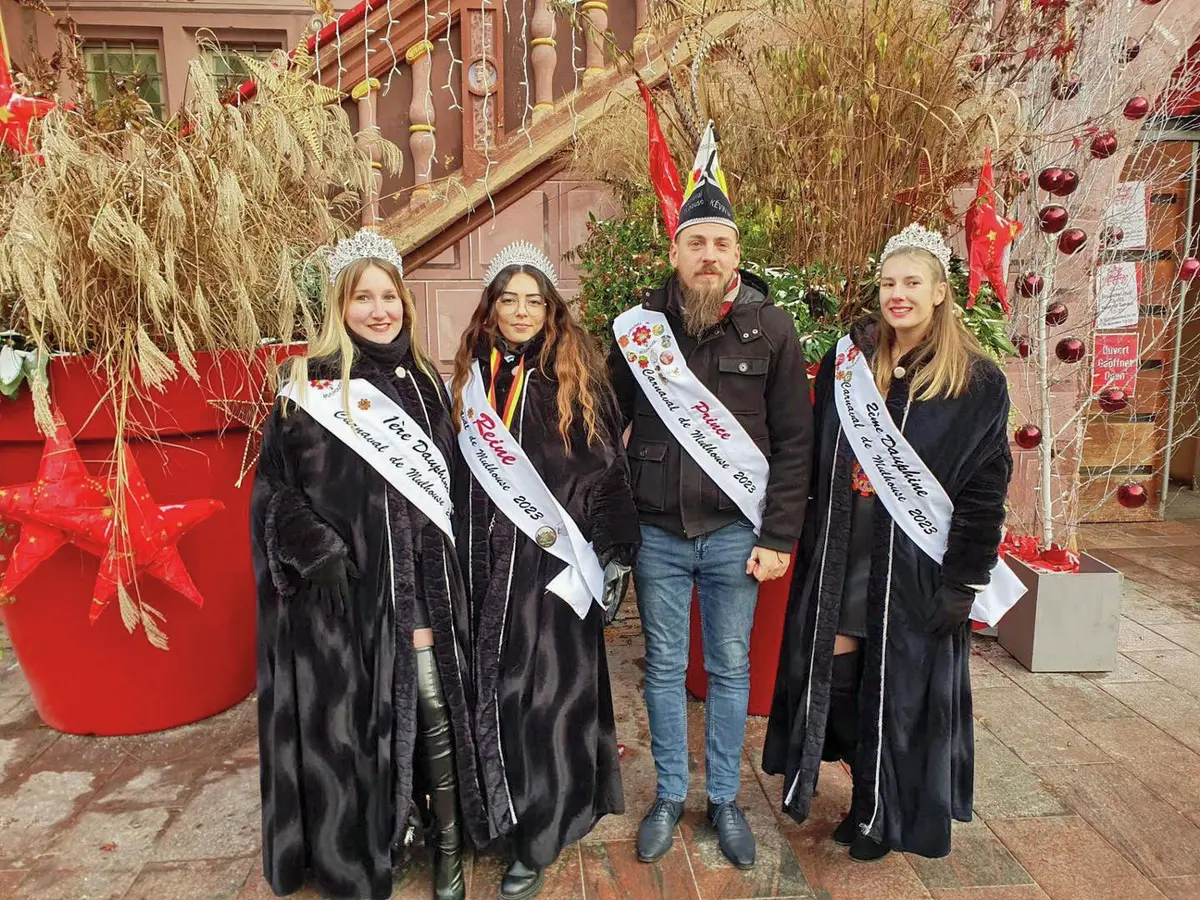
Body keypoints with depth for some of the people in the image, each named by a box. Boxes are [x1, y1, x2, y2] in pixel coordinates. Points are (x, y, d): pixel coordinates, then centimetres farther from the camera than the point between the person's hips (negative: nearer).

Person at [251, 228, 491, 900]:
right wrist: (314, 549, -15)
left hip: (424, 576, 3)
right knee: (354, 713, 6)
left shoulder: (426, 381, 11)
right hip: (345, 581, -2)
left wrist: (454, 555, 10)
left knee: (435, 703, 4)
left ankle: (449, 844, 23)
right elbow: (275, 484, -2)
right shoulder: (311, 385, -1)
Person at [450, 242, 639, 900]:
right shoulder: (471, 375, 8)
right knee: (492, 684, 12)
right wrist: (452, 557, 11)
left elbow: (608, 467, -4)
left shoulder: (577, 376, -3)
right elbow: (452, 468, 12)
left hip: (555, 559, -3)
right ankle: (497, 808, 35)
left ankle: (538, 840, 22)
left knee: (546, 685, 3)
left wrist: (615, 552, -6)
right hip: (485, 557, 4)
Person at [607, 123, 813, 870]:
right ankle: (671, 796, 34)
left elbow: (795, 443, -4)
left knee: (731, 668, 14)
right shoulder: (640, 325, -1)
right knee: (665, 667, 14)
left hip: (736, 534, -1)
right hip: (657, 533, 1)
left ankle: (725, 799, 34)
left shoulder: (772, 328, -4)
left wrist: (778, 539, -7)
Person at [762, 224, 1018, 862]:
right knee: (833, 673, 9)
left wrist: (965, 582, -10)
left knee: (901, 685, 9)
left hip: (917, 560, -3)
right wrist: (810, 540, 4)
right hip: (841, 553, 4)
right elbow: (817, 462, 7)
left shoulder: (977, 382, -6)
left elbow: (986, 490, -7)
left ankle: (884, 814, 32)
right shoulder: (846, 363, 4)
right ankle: (867, 795, 34)